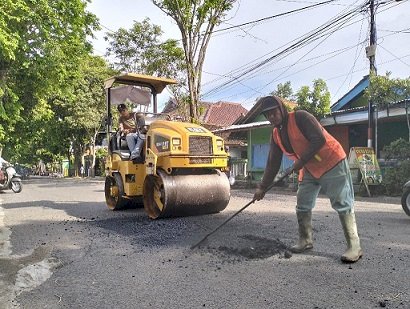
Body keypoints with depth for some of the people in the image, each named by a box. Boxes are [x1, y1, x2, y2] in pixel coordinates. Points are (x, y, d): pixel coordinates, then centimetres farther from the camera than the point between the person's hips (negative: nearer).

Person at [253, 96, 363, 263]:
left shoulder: (300, 117, -19)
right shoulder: (276, 135, 3)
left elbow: (319, 139, -26)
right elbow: (272, 164, 5)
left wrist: (301, 161, -23)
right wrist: (262, 187, 1)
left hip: (332, 163, -8)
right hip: (309, 169, 8)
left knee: (343, 204, -5)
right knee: (302, 205, 9)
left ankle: (354, 246, 2)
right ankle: (305, 240, 23)